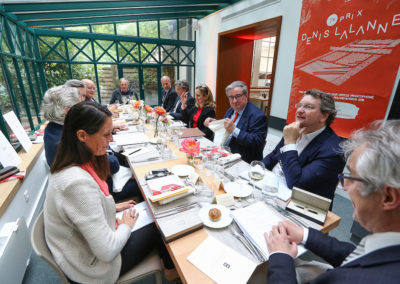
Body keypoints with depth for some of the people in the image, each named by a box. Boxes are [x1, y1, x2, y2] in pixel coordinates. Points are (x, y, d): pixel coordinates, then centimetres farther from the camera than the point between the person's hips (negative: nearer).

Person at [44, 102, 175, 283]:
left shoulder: (71, 165, -7)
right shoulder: (79, 183, -37)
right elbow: (107, 252, -32)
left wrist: (112, 207, 7)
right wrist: (126, 225, -14)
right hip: (93, 268, -7)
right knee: (159, 229, 3)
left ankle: (169, 265, 37)